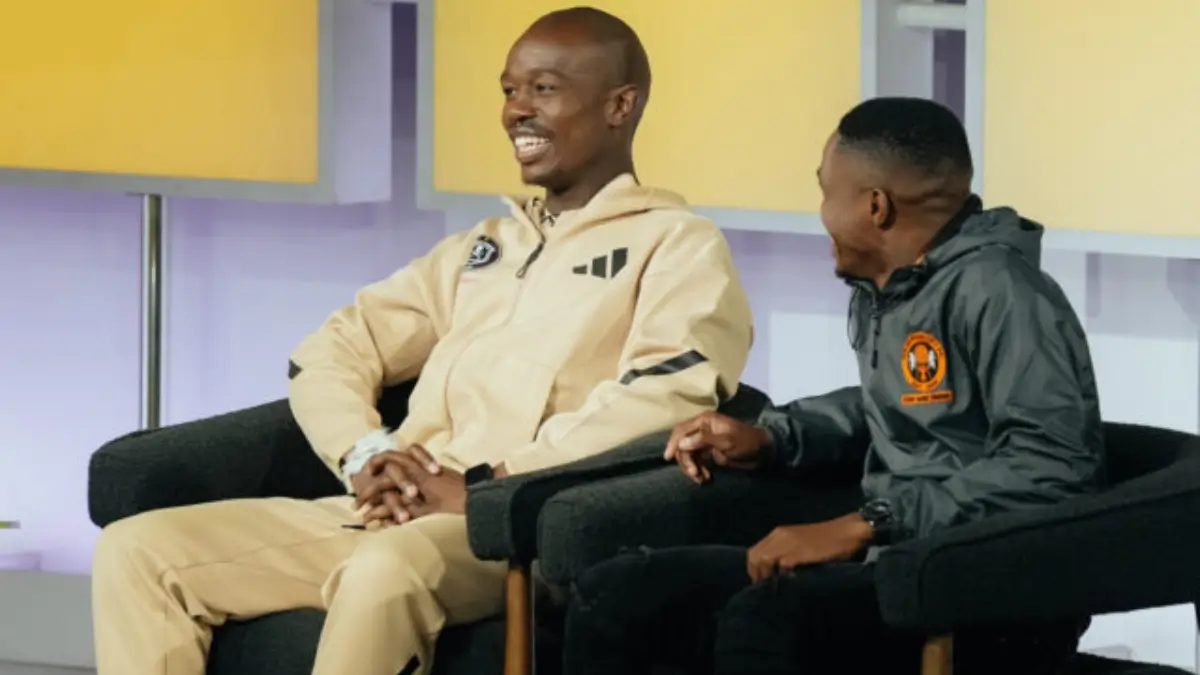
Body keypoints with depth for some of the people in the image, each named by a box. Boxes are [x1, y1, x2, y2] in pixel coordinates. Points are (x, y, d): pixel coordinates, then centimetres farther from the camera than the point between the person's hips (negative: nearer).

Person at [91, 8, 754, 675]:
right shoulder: (478, 250, 29)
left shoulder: (678, 247, 7)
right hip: (391, 516, 7)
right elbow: (331, 351, 24)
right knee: (138, 550, -10)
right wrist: (365, 455, 0)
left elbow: (666, 395, -12)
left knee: (385, 571, -41)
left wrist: (486, 486, -17)